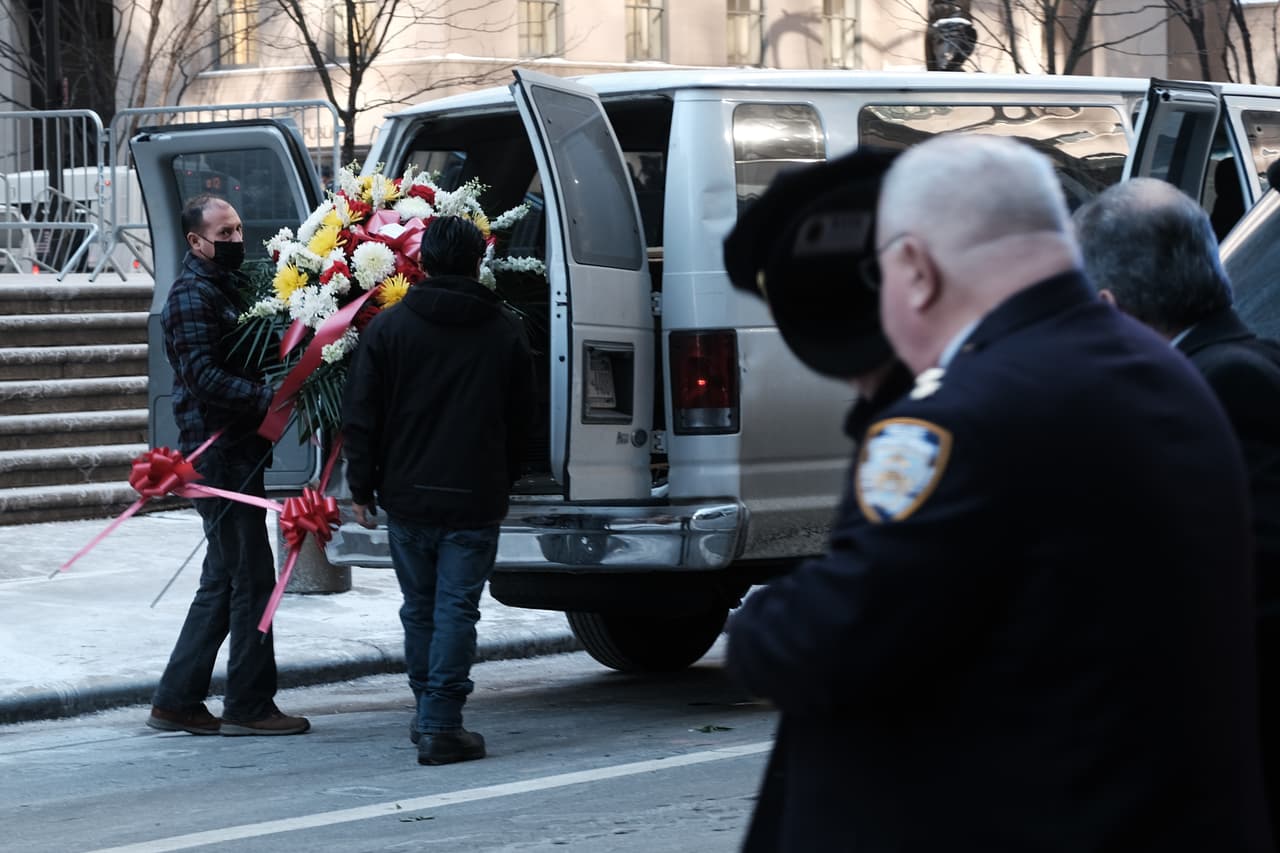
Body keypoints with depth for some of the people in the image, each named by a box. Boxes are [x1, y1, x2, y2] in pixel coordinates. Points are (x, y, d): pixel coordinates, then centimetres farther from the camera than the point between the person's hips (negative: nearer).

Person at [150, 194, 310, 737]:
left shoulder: (226, 286, 19)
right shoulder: (193, 296, -11)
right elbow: (206, 377, -22)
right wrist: (271, 397, -29)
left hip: (237, 451, 10)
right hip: (217, 452, -10)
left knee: (223, 579, 12)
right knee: (251, 575, -7)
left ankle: (176, 701, 17)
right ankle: (248, 706, -2)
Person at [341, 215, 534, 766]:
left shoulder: (388, 328, 0)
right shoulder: (505, 332, 3)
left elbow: (361, 416, 0)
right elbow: (521, 419, 11)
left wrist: (361, 487, 7)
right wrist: (503, 481, 20)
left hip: (407, 494, 1)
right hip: (476, 498, -1)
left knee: (419, 609, 14)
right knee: (457, 608, -1)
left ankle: (429, 714, 23)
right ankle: (441, 725, -7)